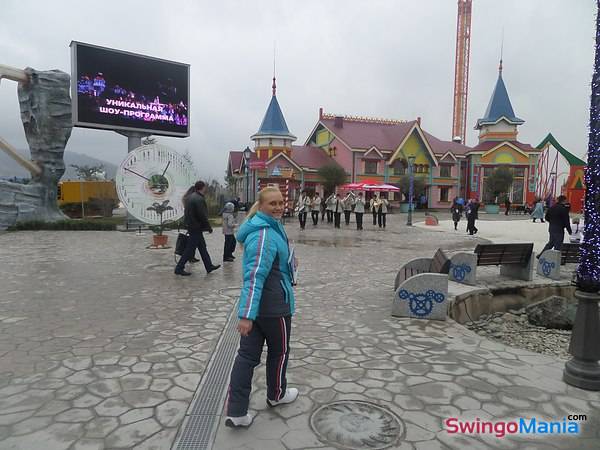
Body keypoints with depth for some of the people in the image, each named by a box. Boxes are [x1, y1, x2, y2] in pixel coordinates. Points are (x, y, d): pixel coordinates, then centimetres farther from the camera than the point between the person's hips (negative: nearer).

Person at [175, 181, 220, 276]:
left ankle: (209, 266, 25)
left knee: (202, 246, 16)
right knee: (190, 249, -3)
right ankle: (179, 268, 3)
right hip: (196, 227, -10)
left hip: (190, 225, 10)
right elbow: (203, 216, -20)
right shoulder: (199, 199, -19)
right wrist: (209, 227, -9)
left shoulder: (190, 196, 11)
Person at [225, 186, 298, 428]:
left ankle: (236, 412, 14)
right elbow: (254, 277, -31)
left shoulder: (270, 227, 8)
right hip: (274, 306, -9)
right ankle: (276, 395, 40)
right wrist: (246, 315, -34)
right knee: (279, 351, 16)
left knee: (248, 354, 8)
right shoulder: (264, 235, -24)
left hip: (257, 304, 9)